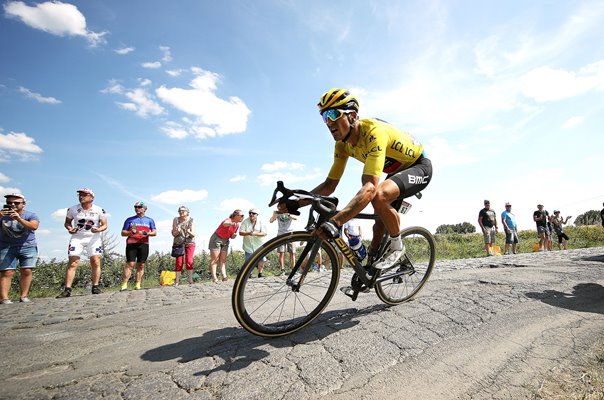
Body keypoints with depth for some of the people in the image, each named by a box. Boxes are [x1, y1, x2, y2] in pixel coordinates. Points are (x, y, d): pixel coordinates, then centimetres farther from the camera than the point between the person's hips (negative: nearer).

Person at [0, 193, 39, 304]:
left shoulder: (31, 215, 2)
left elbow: (34, 226, -16)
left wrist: (18, 218, -29)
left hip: (28, 246, -1)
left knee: (26, 271, -6)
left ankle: (23, 296, 2)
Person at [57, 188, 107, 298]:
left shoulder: (99, 210, -3)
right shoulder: (72, 209, 1)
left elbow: (104, 225, 0)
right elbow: (67, 222, 11)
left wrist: (98, 229, -21)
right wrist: (69, 228, -11)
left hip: (93, 238, -1)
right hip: (77, 238, 1)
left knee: (96, 262, -4)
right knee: (72, 264, -5)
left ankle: (95, 286, 6)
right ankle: (67, 289, -2)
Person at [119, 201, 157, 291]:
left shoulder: (149, 220, 17)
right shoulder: (129, 220, 16)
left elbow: (155, 232, 9)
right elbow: (123, 233, 13)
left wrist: (147, 233, -12)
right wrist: (130, 232, -8)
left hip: (144, 244, 1)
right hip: (131, 244, -1)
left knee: (141, 265, 0)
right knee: (130, 264, -11)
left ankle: (137, 285, 2)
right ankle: (124, 285, -11)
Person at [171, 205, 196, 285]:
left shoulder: (191, 220, -2)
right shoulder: (176, 220, 0)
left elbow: (193, 235, -4)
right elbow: (173, 234, 0)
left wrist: (188, 231, -25)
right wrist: (177, 231, -22)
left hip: (189, 243, -1)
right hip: (178, 243, 1)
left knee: (189, 261, -10)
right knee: (179, 262, -5)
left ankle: (190, 280, -3)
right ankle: (177, 281, 2)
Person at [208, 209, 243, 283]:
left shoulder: (237, 225, 1)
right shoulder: (228, 220, -22)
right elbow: (225, 224, -50)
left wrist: (234, 236, -12)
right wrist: (232, 224, -73)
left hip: (225, 241, 7)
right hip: (216, 239, -7)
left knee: (223, 260, 1)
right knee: (214, 259, -8)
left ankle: (224, 276, -6)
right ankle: (214, 277, -13)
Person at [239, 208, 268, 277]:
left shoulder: (261, 222, -5)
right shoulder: (245, 222, -4)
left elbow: (264, 233, -15)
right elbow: (240, 233, -9)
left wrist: (255, 233, -30)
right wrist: (248, 233, -28)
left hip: (259, 245, 0)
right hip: (248, 245, 0)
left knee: (261, 260, -5)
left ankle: (260, 272, 18)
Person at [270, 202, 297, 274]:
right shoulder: (277, 213, -3)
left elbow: (295, 218, -25)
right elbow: (271, 221, -16)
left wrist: (288, 215, -42)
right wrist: (274, 214, -34)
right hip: (281, 234, 0)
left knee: (292, 253, -3)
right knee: (281, 252, -8)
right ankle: (282, 269, -6)